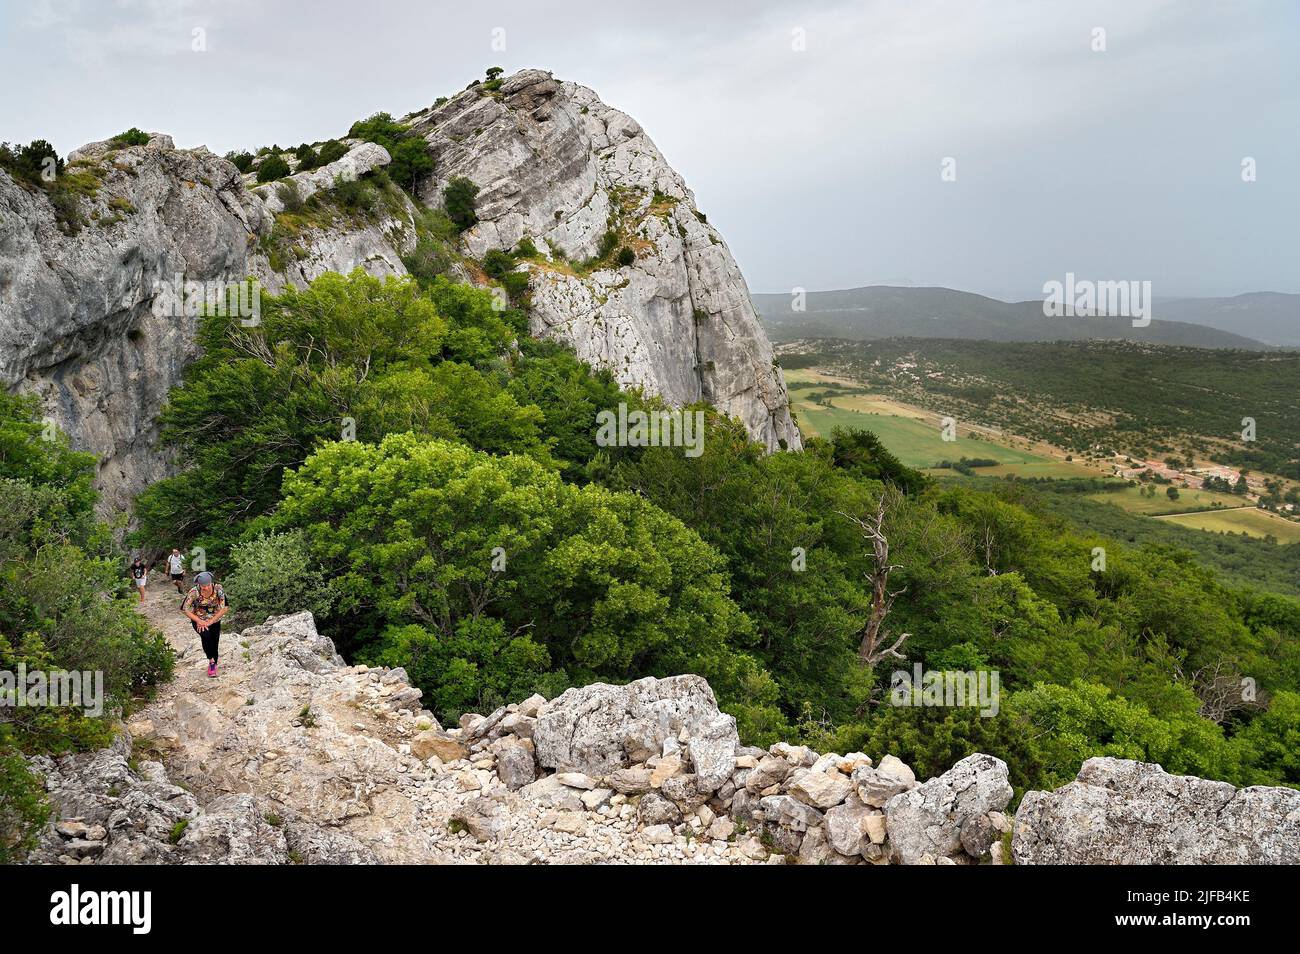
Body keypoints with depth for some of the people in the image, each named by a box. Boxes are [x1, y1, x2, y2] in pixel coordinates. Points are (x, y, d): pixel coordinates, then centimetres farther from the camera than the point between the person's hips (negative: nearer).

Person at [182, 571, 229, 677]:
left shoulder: (218, 589, -22)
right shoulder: (194, 592, -23)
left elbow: (224, 608, -18)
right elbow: (186, 609, -14)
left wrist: (209, 622, -20)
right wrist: (199, 621, -21)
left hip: (214, 620, 2)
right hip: (199, 620, -2)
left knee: (214, 643, 5)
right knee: (206, 635, -30)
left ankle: (213, 665, 30)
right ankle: (211, 660, -15)